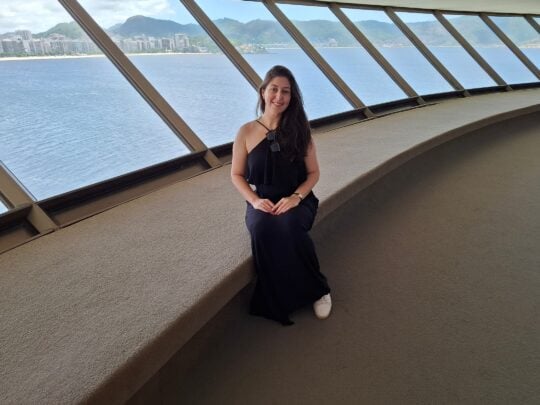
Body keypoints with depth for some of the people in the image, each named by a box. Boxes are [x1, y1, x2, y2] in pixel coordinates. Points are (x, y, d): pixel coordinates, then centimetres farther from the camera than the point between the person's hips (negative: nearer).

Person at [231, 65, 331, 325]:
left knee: (289, 226, -35)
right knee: (262, 229, -35)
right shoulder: (247, 132, 1)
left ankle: (316, 290, -9)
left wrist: (296, 197, -14)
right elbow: (237, 175, 7)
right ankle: (278, 301, -13)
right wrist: (254, 200, -11)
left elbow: (313, 172, 5)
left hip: (297, 201, 0)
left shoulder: (300, 130, 2)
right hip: (262, 202, 1)